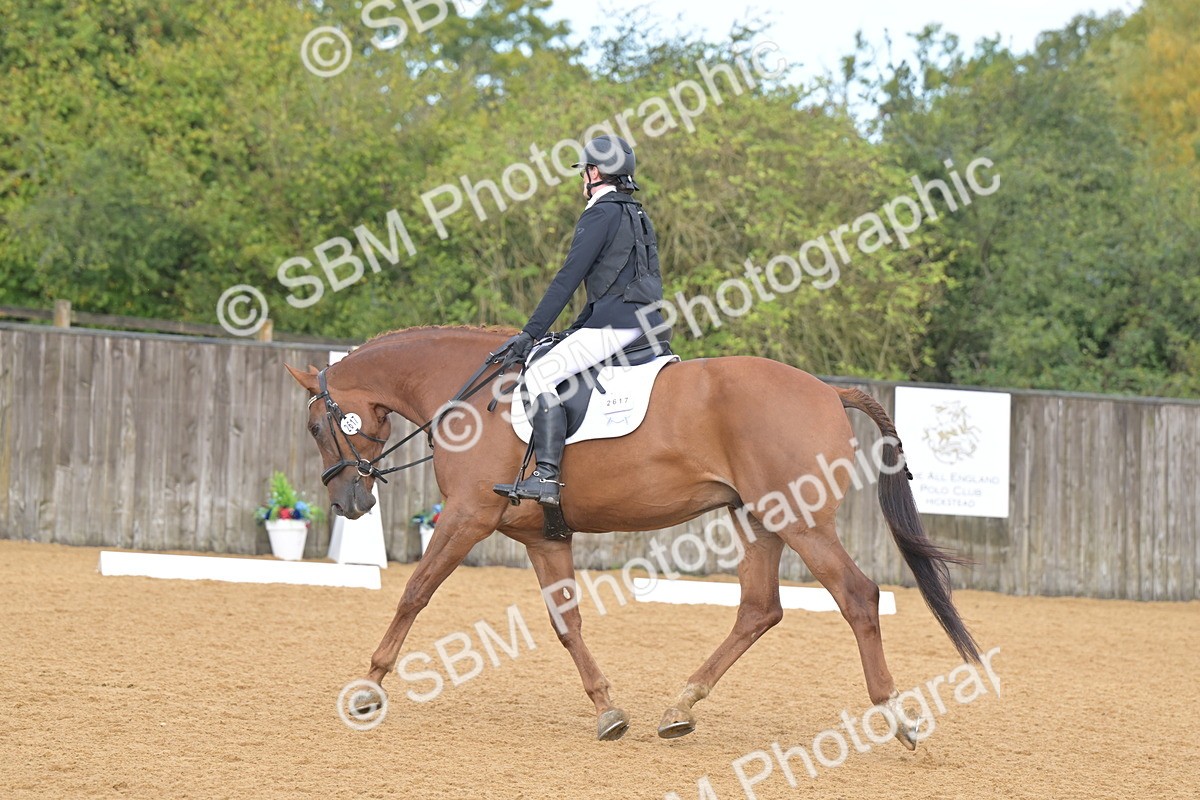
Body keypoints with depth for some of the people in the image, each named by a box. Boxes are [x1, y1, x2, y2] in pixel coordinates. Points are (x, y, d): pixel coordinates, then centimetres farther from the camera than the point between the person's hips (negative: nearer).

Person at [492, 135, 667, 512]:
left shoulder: (600, 214, -7)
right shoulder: (636, 215, 22)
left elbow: (568, 278, -12)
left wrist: (530, 333, -12)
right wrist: (577, 329, 26)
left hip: (617, 322, -10)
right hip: (646, 322, 10)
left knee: (541, 374, -17)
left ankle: (546, 476, -28)